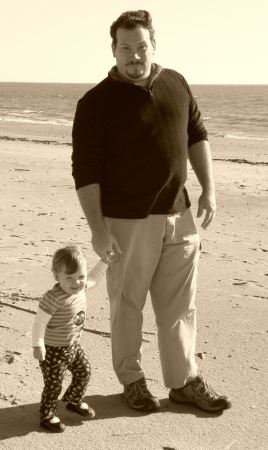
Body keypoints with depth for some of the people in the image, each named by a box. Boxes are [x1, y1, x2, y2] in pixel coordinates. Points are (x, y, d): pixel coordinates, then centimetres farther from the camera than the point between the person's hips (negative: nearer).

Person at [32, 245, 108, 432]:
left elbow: (94, 278, 15)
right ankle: (47, 416, 23)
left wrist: (105, 260, 14)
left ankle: (74, 401, 45)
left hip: (73, 345, 8)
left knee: (84, 371, 20)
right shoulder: (54, 298, -31)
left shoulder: (80, 287, -7)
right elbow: (40, 321, -26)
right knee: (54, 384, 2)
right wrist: (38, 345, -25)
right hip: (53, 350, -8)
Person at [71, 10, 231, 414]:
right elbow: (86, 171, -12)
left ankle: (184, 381, 25)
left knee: (179, 304, 11)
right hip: (127, 222, -4)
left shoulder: (176, 84, 6)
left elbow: (196, 135, 15)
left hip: (178, 216, 5)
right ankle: (132, 381, 26)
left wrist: (208, 188, 6)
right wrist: (98, 228, -17)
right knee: (127, 305, 8)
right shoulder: (96, 103, -10)